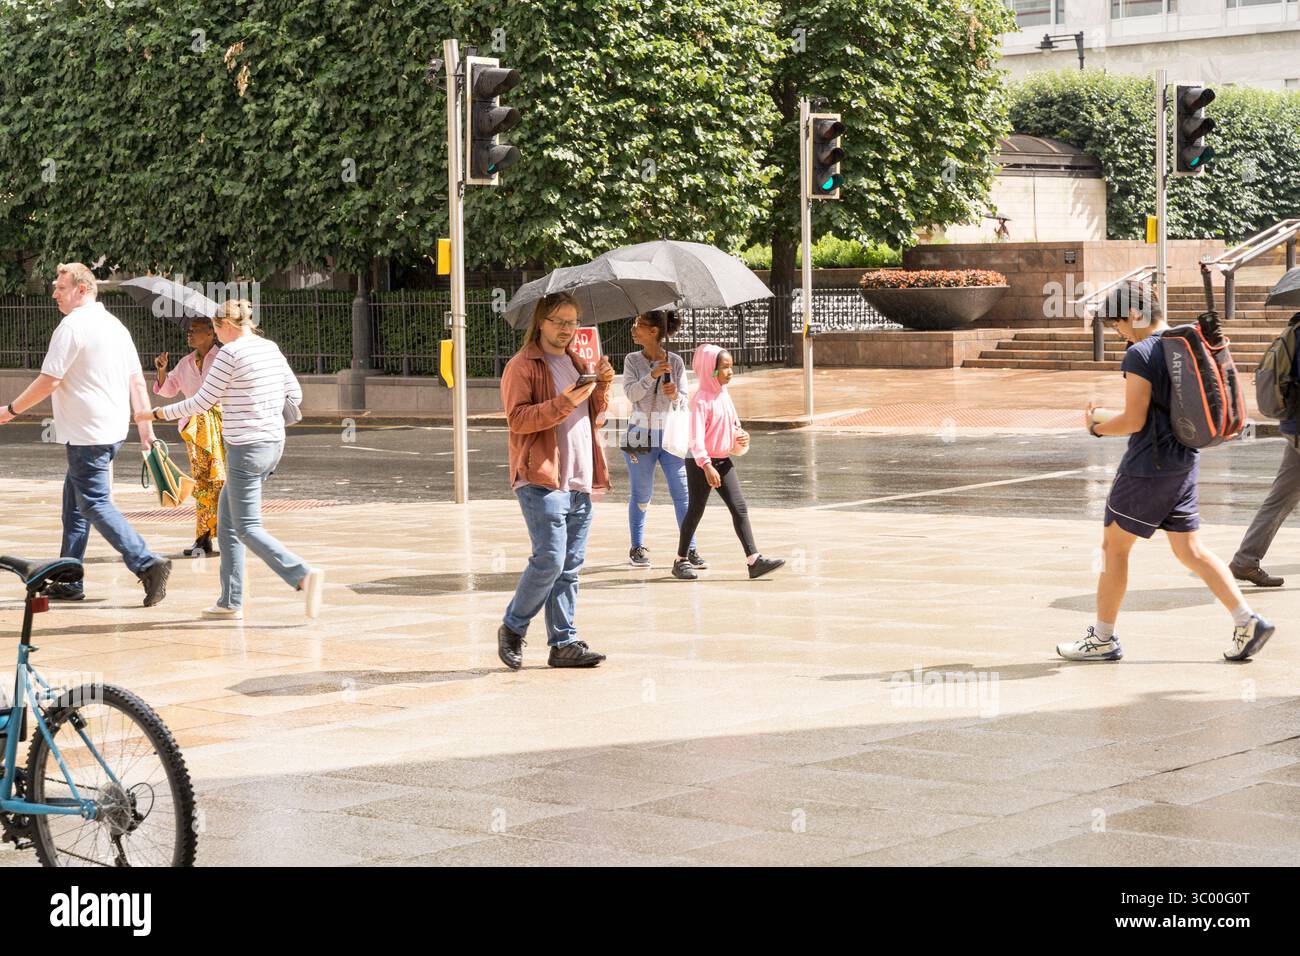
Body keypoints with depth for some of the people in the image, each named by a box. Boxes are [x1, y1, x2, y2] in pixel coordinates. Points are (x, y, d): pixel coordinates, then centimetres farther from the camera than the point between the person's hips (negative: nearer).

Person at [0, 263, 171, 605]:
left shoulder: (72, 327, -13)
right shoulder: (115, 326, 13)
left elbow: (48, 382, -14)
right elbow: (138, 381, 12)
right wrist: (146, 428, 15)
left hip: (87, 435, -9)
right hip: (114, 431, 9)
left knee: (96, 504, -6)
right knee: (74, 502, 16)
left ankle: (147, 564, -16)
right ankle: (69, 583, 20)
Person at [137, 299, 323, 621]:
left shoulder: (230, 353, -14)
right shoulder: (271, 348, 8)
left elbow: (202, 402, -9)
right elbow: (294, 396, 13)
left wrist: (158, 414, 3)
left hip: (246, 449, -8)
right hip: (274, 443, 8)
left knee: (248, 528, -4)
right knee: (227, 522, 17)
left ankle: (304, 575, -22)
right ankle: (230, 602, 17)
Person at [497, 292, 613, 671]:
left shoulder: (578, 362, 21)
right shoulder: (522, 366, -3)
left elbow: (596, 418, 25)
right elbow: (518, 418, -14)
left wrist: (602, 387, 6)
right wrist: (564, 403, -24)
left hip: (580, 481, 7)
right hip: (542, 480, -7)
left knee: (570, 567, 6)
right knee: (550, 560, -14)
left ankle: (564, 643, 9)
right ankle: (513, 628, 4)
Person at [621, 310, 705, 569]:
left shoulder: (675, 362, -1)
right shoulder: (633, 360, 0)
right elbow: (631, 393, -14)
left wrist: (675, 394, -26)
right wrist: (652, 375, -28)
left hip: (671, 434, 0)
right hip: (641, 434, 0)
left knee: (682, 492, -2)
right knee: (641, 494, 7)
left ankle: (690, 550, 2)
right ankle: (637, 549, 18)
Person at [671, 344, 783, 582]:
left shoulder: (724, 395, 9)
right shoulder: (701, 399, -16)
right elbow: (696, 437, -23)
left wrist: (742, 439, -2)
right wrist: (706, 466, -31)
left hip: (724, 460, 7)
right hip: (700, 464, -7)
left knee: (740, 508, -2)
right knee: (695, 510, 3)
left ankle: (753, 559, -6)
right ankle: (681, 561, 17)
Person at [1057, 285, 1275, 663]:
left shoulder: (1140, 354, -16)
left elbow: (1134, 421, -18)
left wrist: (1095, 425, 0)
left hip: (1147, 467, -8)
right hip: (1185, 462, 8)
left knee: (1114, 546, 5)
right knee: (1190, 549, 12)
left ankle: (1103, 638, 12)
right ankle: (1247, 622, 2)